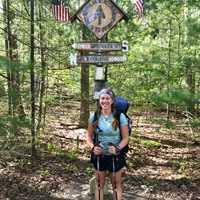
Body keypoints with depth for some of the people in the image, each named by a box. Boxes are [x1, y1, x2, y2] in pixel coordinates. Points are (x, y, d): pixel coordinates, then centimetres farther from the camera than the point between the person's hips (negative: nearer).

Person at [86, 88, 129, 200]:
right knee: (99, 184, 17)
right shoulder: (94, 116, -6)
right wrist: (92, 147, -16)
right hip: (99, 155, 2)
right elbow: (89, 136, 2)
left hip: (115, 156, -2)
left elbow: (125, 138, -8)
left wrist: (117, 148, -25)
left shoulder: (120, 117, -13)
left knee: (117, 185, 13)